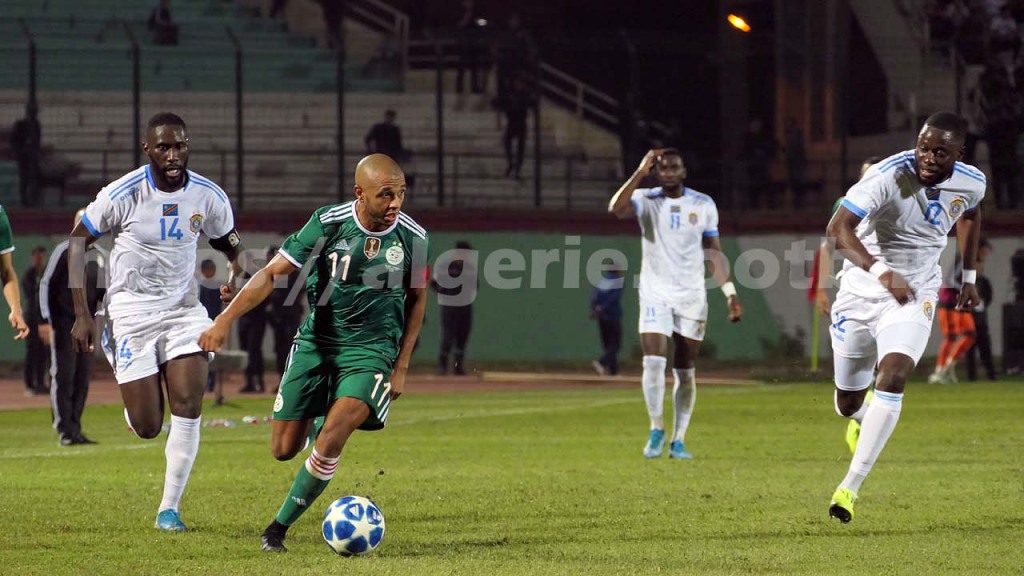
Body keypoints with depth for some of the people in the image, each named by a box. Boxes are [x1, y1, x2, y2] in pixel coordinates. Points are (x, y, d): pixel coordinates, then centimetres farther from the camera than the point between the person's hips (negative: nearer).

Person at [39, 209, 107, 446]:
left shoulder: (101, 256, 11)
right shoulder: (64, 251, -5)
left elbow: (104, 291, 19)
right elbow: (46, 284, -5)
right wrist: (45, 319, -11)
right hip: (62, 322, -6)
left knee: (83, 377, 5)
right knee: (63, 375, -7)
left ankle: (75, 428, 11)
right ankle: (65, 431, -7)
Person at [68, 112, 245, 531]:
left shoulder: (209, 196, -5)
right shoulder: (122, 194, -14)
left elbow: (229, 243, 13)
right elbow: (78, 241, -3)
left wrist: (236, 274, -11)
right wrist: (81, 314, -8)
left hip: (185, 309, 2)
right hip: (131, 313, -2)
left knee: (188, 405, -15)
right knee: (147, 428, -4)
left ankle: (169, 508, -2)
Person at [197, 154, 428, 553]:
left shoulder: (413, 238, -9)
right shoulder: (327, 224, -14)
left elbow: (416, 299, 8)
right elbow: (272, 273, -10)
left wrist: (401, 367, 6)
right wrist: (227, 318, -21)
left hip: (371, 350, -1)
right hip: (316, 341, 1)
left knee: (329, 442, -22)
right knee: (284, 449, 3)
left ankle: (280, 527, -5)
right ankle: (317, 419, 41)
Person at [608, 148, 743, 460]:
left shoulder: (703, 204, 3)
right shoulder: (646, 200, -3)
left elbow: (715, 252, 8)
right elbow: (616, 208, -24)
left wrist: (730, 293, 3)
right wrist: (640, 172, -23)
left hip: (692, 297, 2)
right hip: (655, 294, -2)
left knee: (685, 372, 4)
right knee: (653, 362, -15)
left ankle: (678, 440, 11)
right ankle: (656, 430, 1)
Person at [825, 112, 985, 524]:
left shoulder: (971, 183, -9)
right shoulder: (889, 176, -26)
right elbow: (838, 228, -35)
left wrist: (969, 277, 19)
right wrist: (883, 272, -48)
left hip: (915, 294, 1)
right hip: (862, 289, -1)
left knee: (893, 377, -24)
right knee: (848, 403, 10)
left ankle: (851, 485, -22)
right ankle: (863, 418, 51)